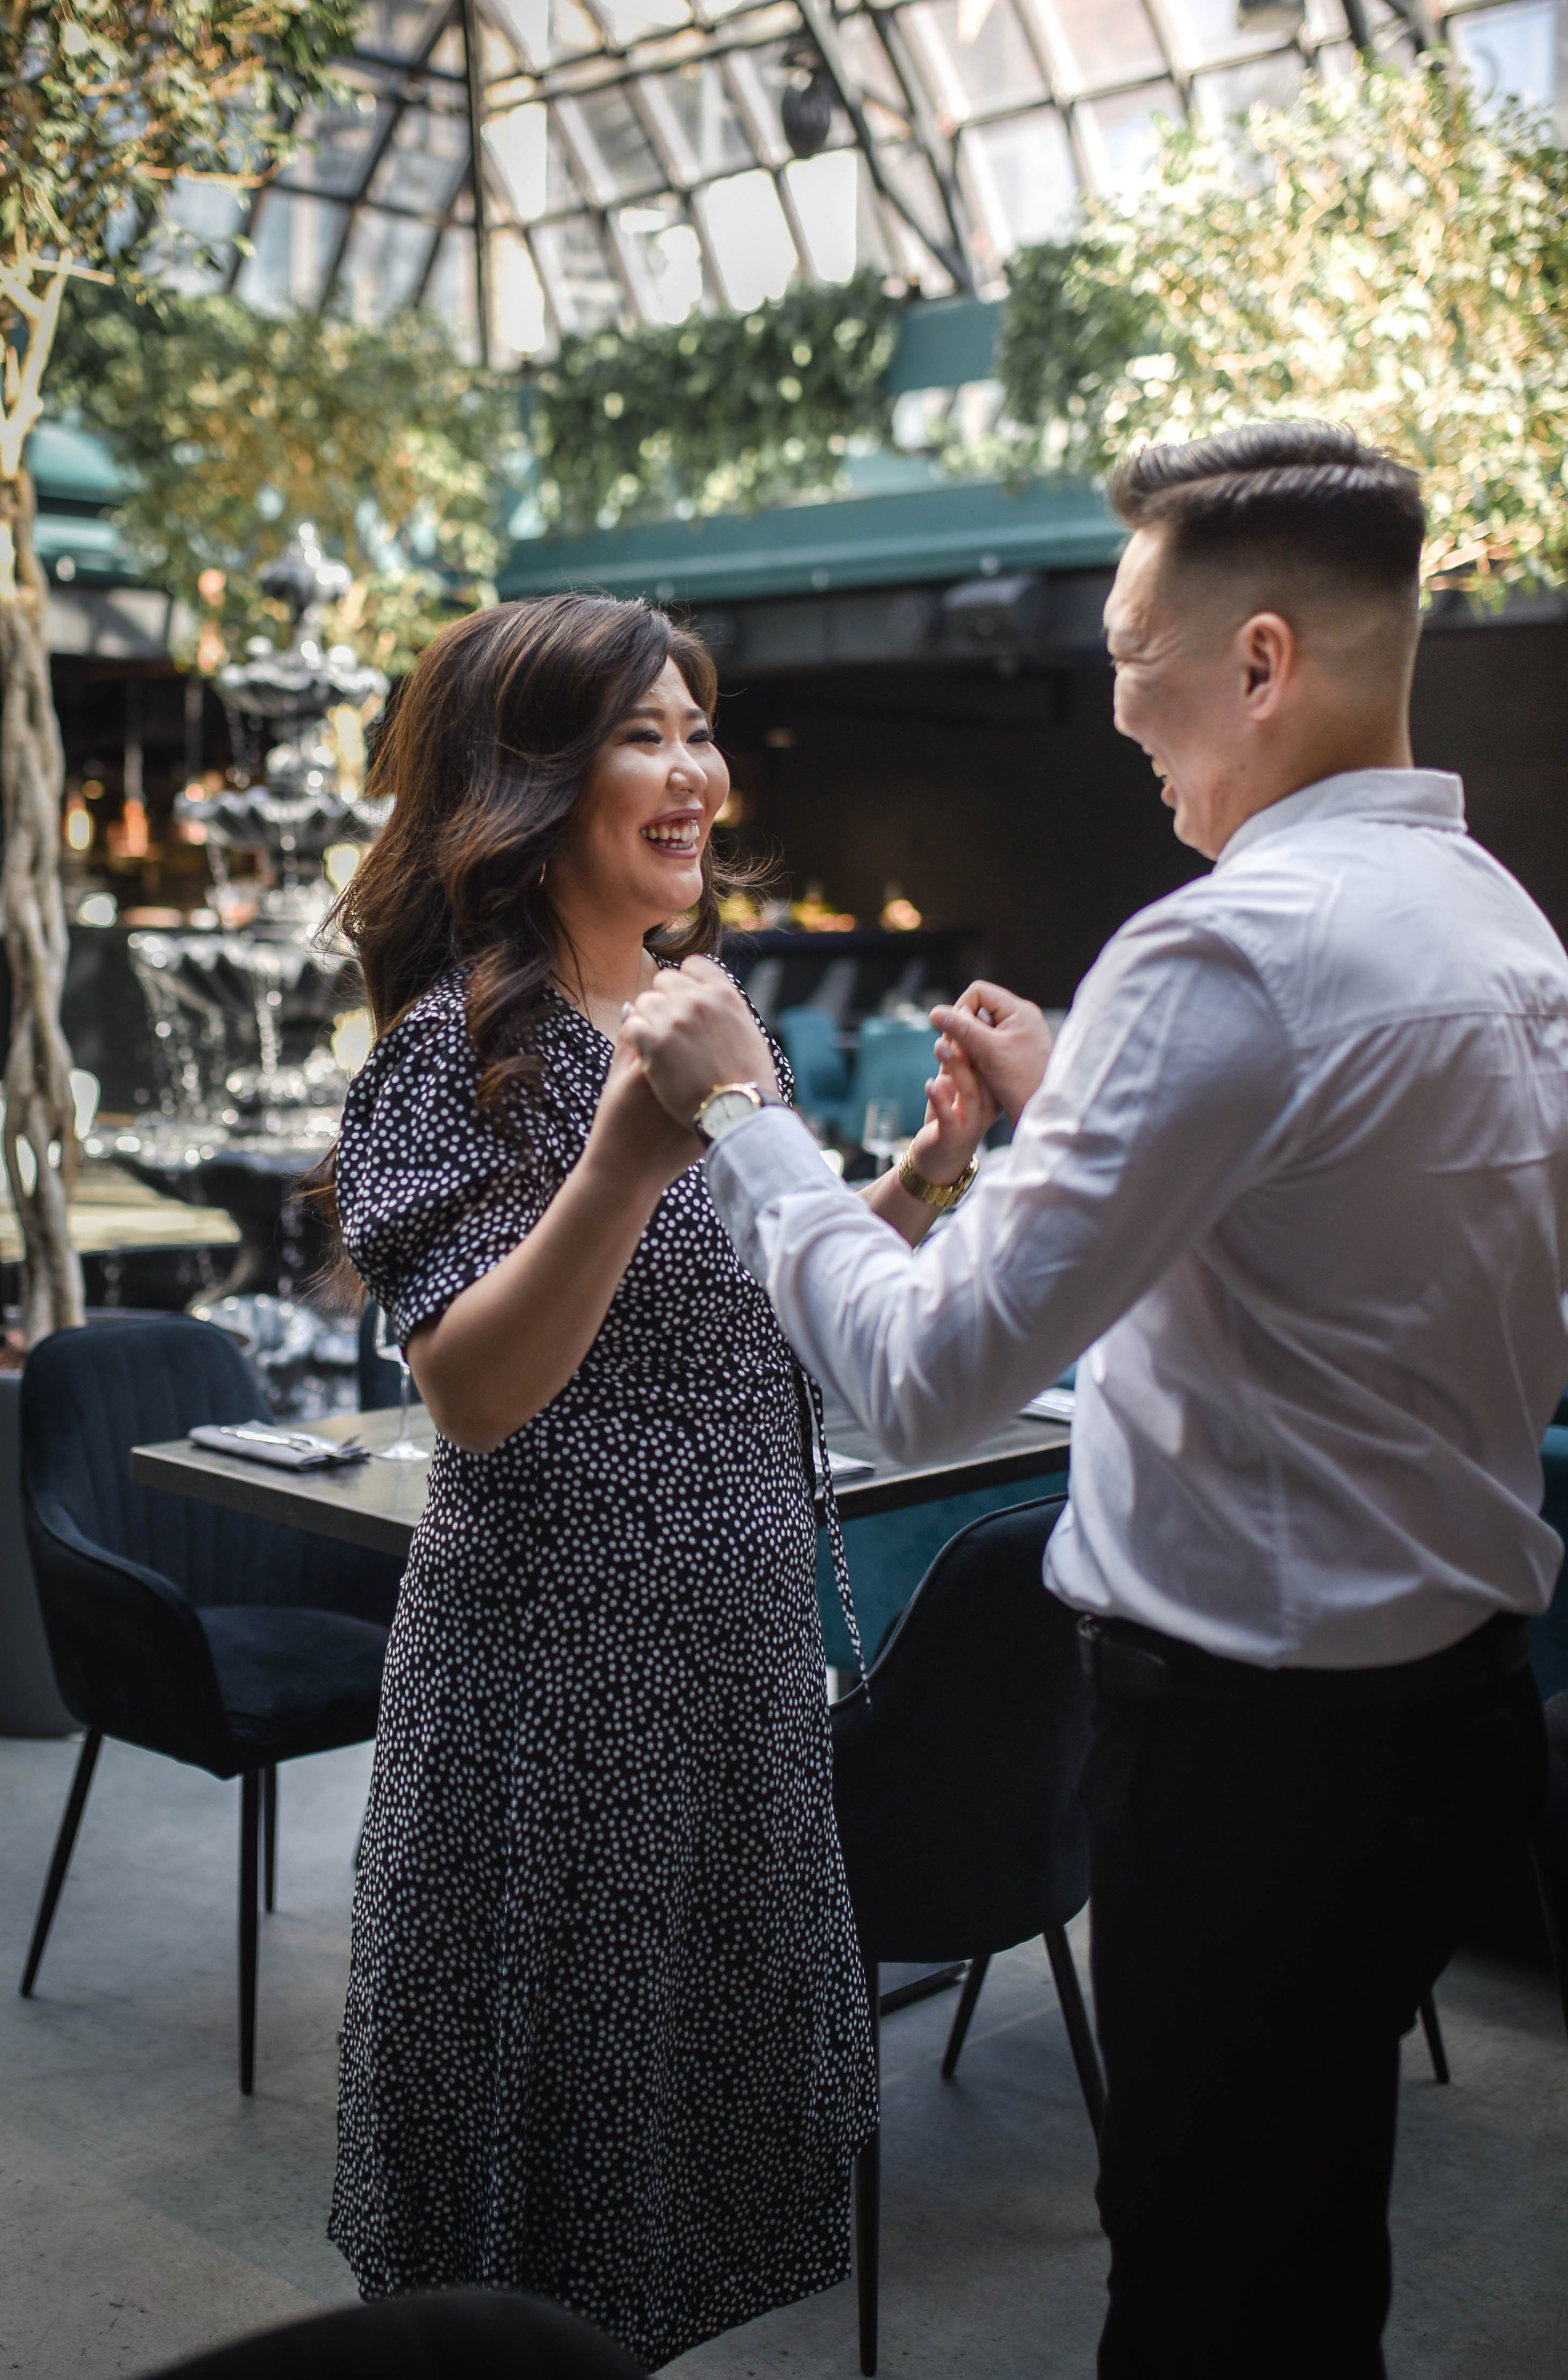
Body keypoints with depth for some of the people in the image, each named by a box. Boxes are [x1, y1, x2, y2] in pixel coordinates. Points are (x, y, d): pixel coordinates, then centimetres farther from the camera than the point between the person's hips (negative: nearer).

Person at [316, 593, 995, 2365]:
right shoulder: (462, 1043, -14)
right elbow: (473, 1391, -23)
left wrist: (920, 1174, 0)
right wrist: (626, 1158, -35)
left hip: (741, 1645, 8)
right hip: (555, 1665, -8)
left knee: (710, 2066, 20)